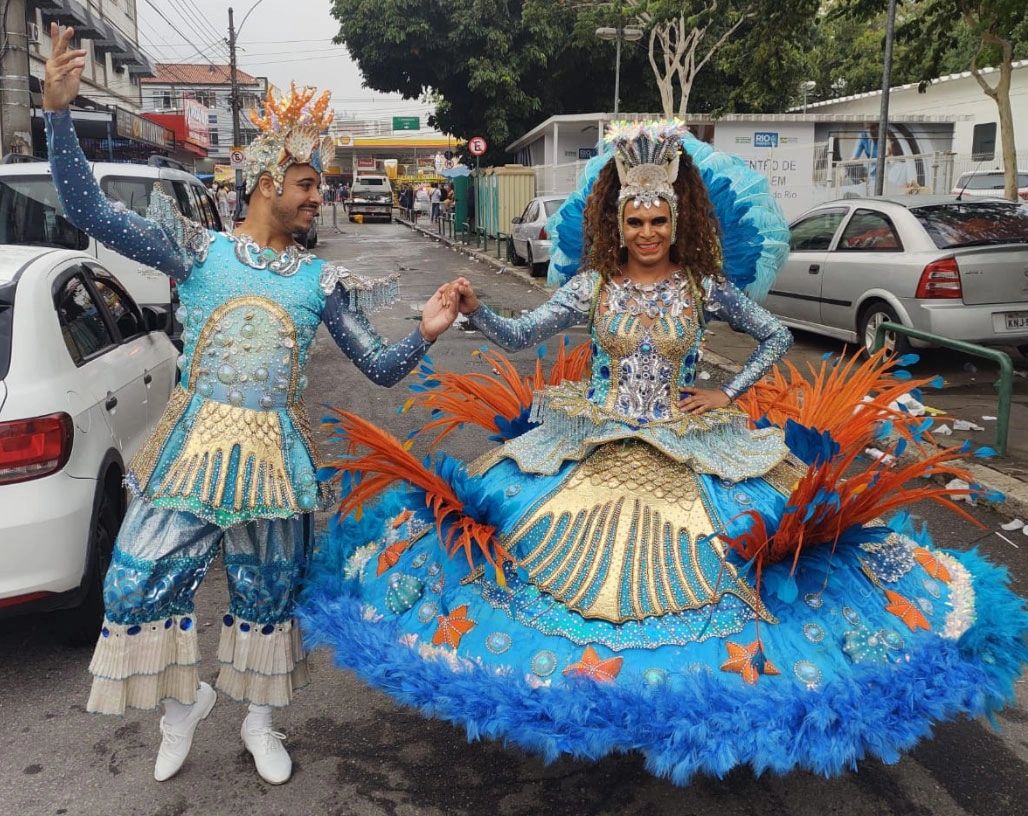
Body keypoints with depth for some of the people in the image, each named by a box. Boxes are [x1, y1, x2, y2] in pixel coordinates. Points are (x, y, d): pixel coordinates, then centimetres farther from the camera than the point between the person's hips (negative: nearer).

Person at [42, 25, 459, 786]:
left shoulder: (322, 280, 5)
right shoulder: (199, 250, 0)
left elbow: (381, 368, 5)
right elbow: (90, 211, -9)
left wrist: (425, 335, -15)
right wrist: (59, 111, -21)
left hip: (275, 456, 1)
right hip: (194, 446, -1)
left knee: (268, 596, 12)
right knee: (137, 585, -2)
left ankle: (259, 719, 37)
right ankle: (184, 700, 27)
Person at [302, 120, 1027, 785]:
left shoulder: (706, 287, -1)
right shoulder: (592, 286, -1)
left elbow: (777, 337, 8)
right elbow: (521, 336, -8)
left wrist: (729, 395, 0)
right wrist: (475, 310, -25)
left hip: (687, 452, 0)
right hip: (593, 450, 1)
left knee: (682, 579, -5)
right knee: (586, 569, -2)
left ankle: (684, 702, 17)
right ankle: (586, 684, 19)